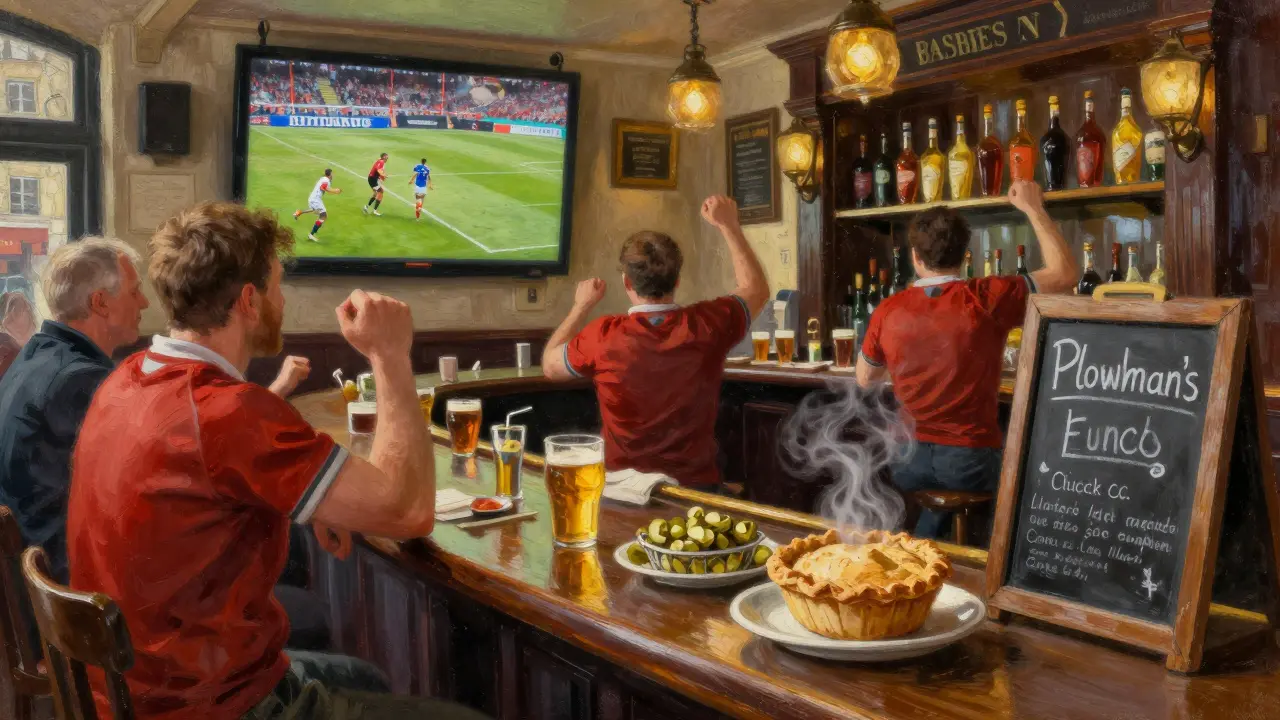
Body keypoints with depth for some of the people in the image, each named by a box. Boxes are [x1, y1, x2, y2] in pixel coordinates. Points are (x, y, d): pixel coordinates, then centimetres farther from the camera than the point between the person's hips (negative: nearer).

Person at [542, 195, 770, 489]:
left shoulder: (602, 336, -15)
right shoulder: (708, 325, -11)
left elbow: (550, 365, 7)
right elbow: (756, 290, 12)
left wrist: (581, 306, 17)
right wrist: (728, 226, 19)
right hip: (695, 488, 1)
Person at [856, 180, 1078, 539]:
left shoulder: (888, 312, -6)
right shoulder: (987, 299, -14)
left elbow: (865, 379, 10)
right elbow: (1064, 273, -2)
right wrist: (1033, 208, 6)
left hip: (911, 456, 3)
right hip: (972, 457, -2)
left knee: (940, 496, 33)